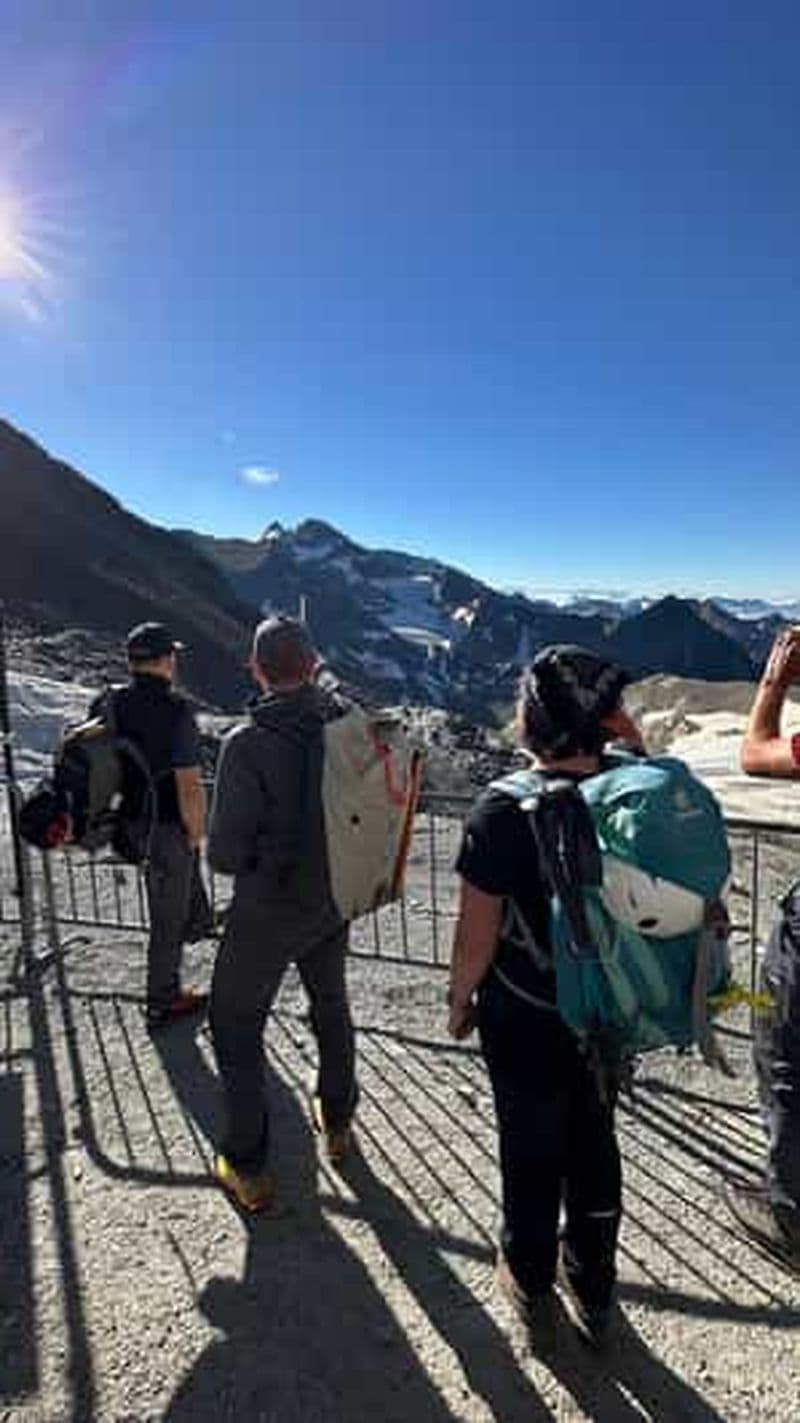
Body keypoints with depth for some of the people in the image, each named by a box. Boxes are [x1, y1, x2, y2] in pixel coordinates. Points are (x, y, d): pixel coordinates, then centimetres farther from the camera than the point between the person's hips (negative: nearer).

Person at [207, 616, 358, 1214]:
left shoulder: (248, 743, -26)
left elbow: (225, 854, -20)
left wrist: (247, 860, 1)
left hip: (268, 911, -5)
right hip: (335, 900, 5)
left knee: (237, 1025, 18)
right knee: (332, 1006, 27)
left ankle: (248, 1167, 29)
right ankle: (337, 1121, 47)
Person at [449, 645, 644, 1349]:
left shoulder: (504, 810, -27)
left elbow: (477, 935, -21)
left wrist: (460, 999, 0)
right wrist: (633, 742, -4)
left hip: (526, 1024, -3)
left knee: (532, 1157, 22)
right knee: (596, 1151, 26)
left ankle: (532, 1287, 47)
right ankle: (594, 1292, 49)